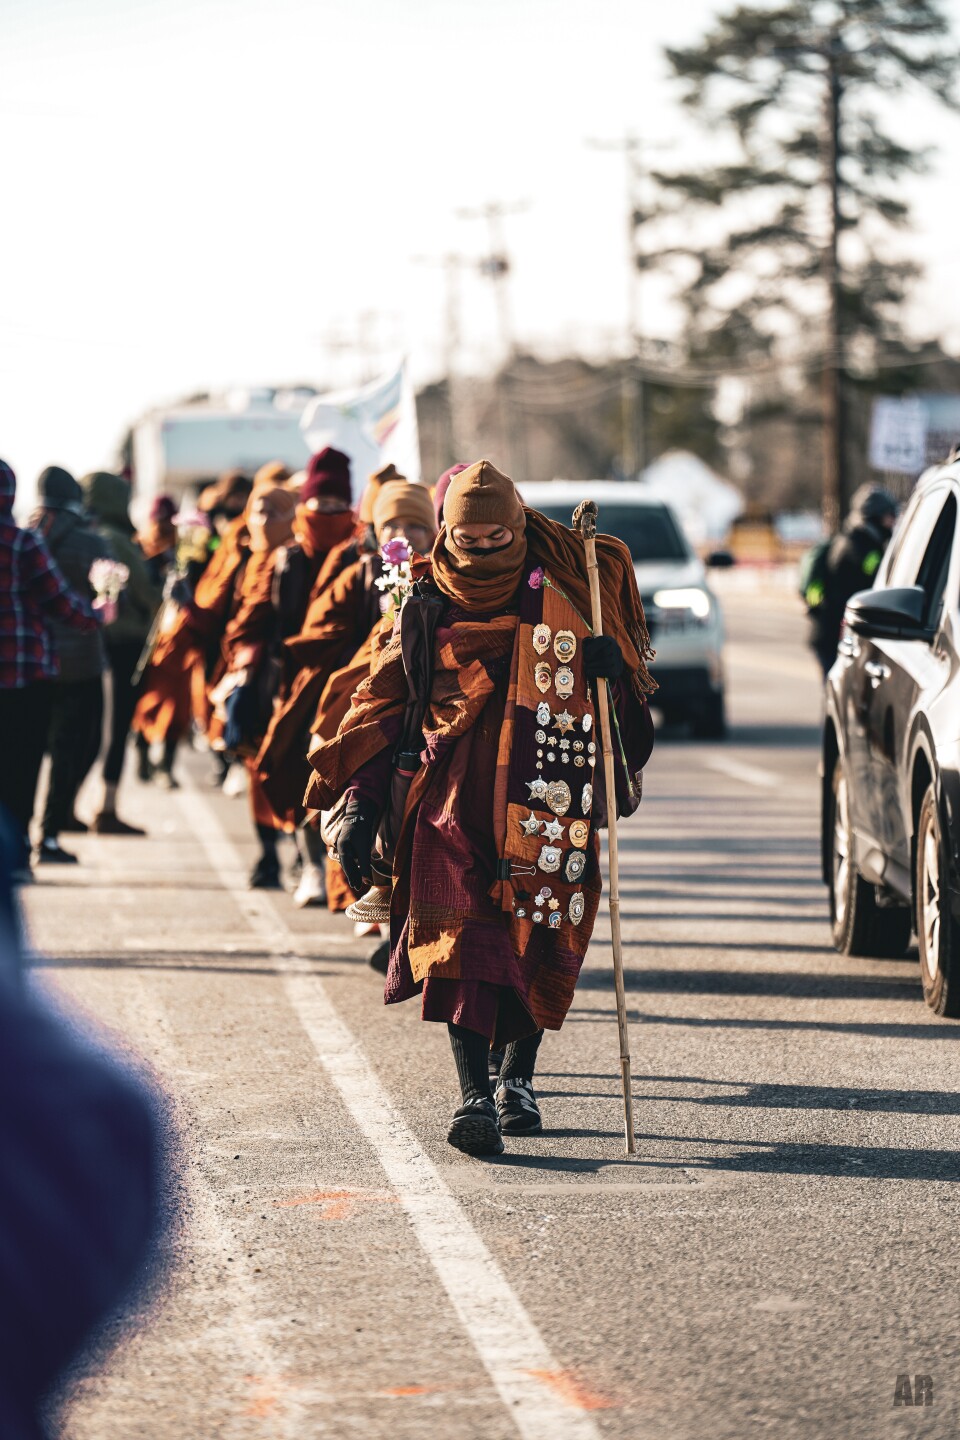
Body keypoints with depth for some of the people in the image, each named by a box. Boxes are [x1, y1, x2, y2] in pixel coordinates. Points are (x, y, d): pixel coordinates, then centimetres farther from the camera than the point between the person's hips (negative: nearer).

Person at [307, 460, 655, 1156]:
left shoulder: (568, 588, 5)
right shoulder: (428, 606, 8)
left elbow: (629, 666, 15)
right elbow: (384, 705, 10)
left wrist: (614, 662, -10)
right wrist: (360, 803, 2)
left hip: (549, 798, 0)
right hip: (455, 796, 0)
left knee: (540, 941, 2)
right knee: (463, 937, -15)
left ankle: (518, 1079, 22)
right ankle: (475, 1096, -21)